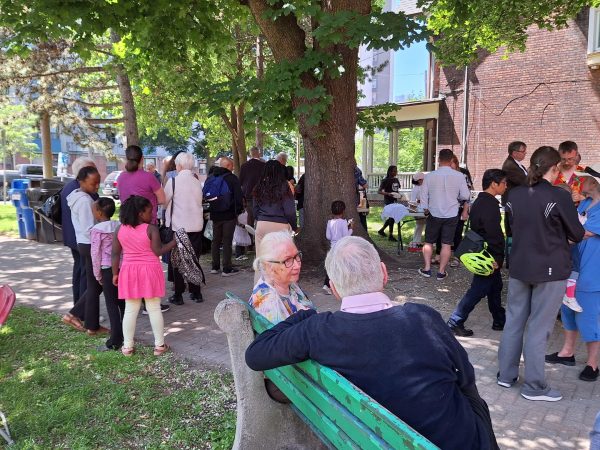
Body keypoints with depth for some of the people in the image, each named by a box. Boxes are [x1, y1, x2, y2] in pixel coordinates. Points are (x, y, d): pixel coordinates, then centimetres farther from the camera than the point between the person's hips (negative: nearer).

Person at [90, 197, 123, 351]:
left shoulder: (96, 230, -10)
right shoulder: (119, 226, 5)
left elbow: (95, 254, -9)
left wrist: (97, 275, 1)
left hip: (108, 270, -5)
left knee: (112, 305, 1)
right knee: (123, 302, 14)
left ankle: (115, 342, 5)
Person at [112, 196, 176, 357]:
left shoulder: (120, 229, 0)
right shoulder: (151, 229, -13)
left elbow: (115, 254, 2)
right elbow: (158, 251, -13)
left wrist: (115, 273, 11)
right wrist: (174, 242, -3)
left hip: (129, 272, 3)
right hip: (150, 272, -3)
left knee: (130, 310, 10)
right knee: (154, 309, 5)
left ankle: (127, 347, 15)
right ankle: (159, 345, 12)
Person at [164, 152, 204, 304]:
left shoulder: (173, 181, -9)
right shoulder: (197, 182, 3)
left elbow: (164, 201, -1)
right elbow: (199, 202, 10)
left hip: (178, 226, -4)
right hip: (196, 225, 4)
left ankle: (178, 295, 11)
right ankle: (196, 293, 19)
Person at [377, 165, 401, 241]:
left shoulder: (396, 180, 12)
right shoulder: (385, 181, -9)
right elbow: (379, 191, -13)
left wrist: (399, 194, 2)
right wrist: (388, 194, -27)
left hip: (395, 201, 7)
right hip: (388, 202, -7)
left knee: (391, 218, 12)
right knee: (392, 218, -6)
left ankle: (381, 230, 30)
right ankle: (391, 235, 3)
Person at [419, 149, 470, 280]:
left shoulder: (429, 176, -9)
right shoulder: (459, 176, -10)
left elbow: (423, 195, -2)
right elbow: (466, 196, -5)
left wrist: (425, 209, 14)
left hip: (434, 214, 0)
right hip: (451, 215, 0)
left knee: (429, 242, 15)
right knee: (446, 244, 7)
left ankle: (427, 268, 14)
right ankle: (441, 272, 11)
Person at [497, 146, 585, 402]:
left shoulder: (514, 195, 0)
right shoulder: (560, 197, -15)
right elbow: (577, 235, -2)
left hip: (519, 267, 5)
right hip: (550, 271, -5)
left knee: (514, 321, 14)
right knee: (538, 328, 3)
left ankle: (506, 375, 25)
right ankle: (534, 387, 14)